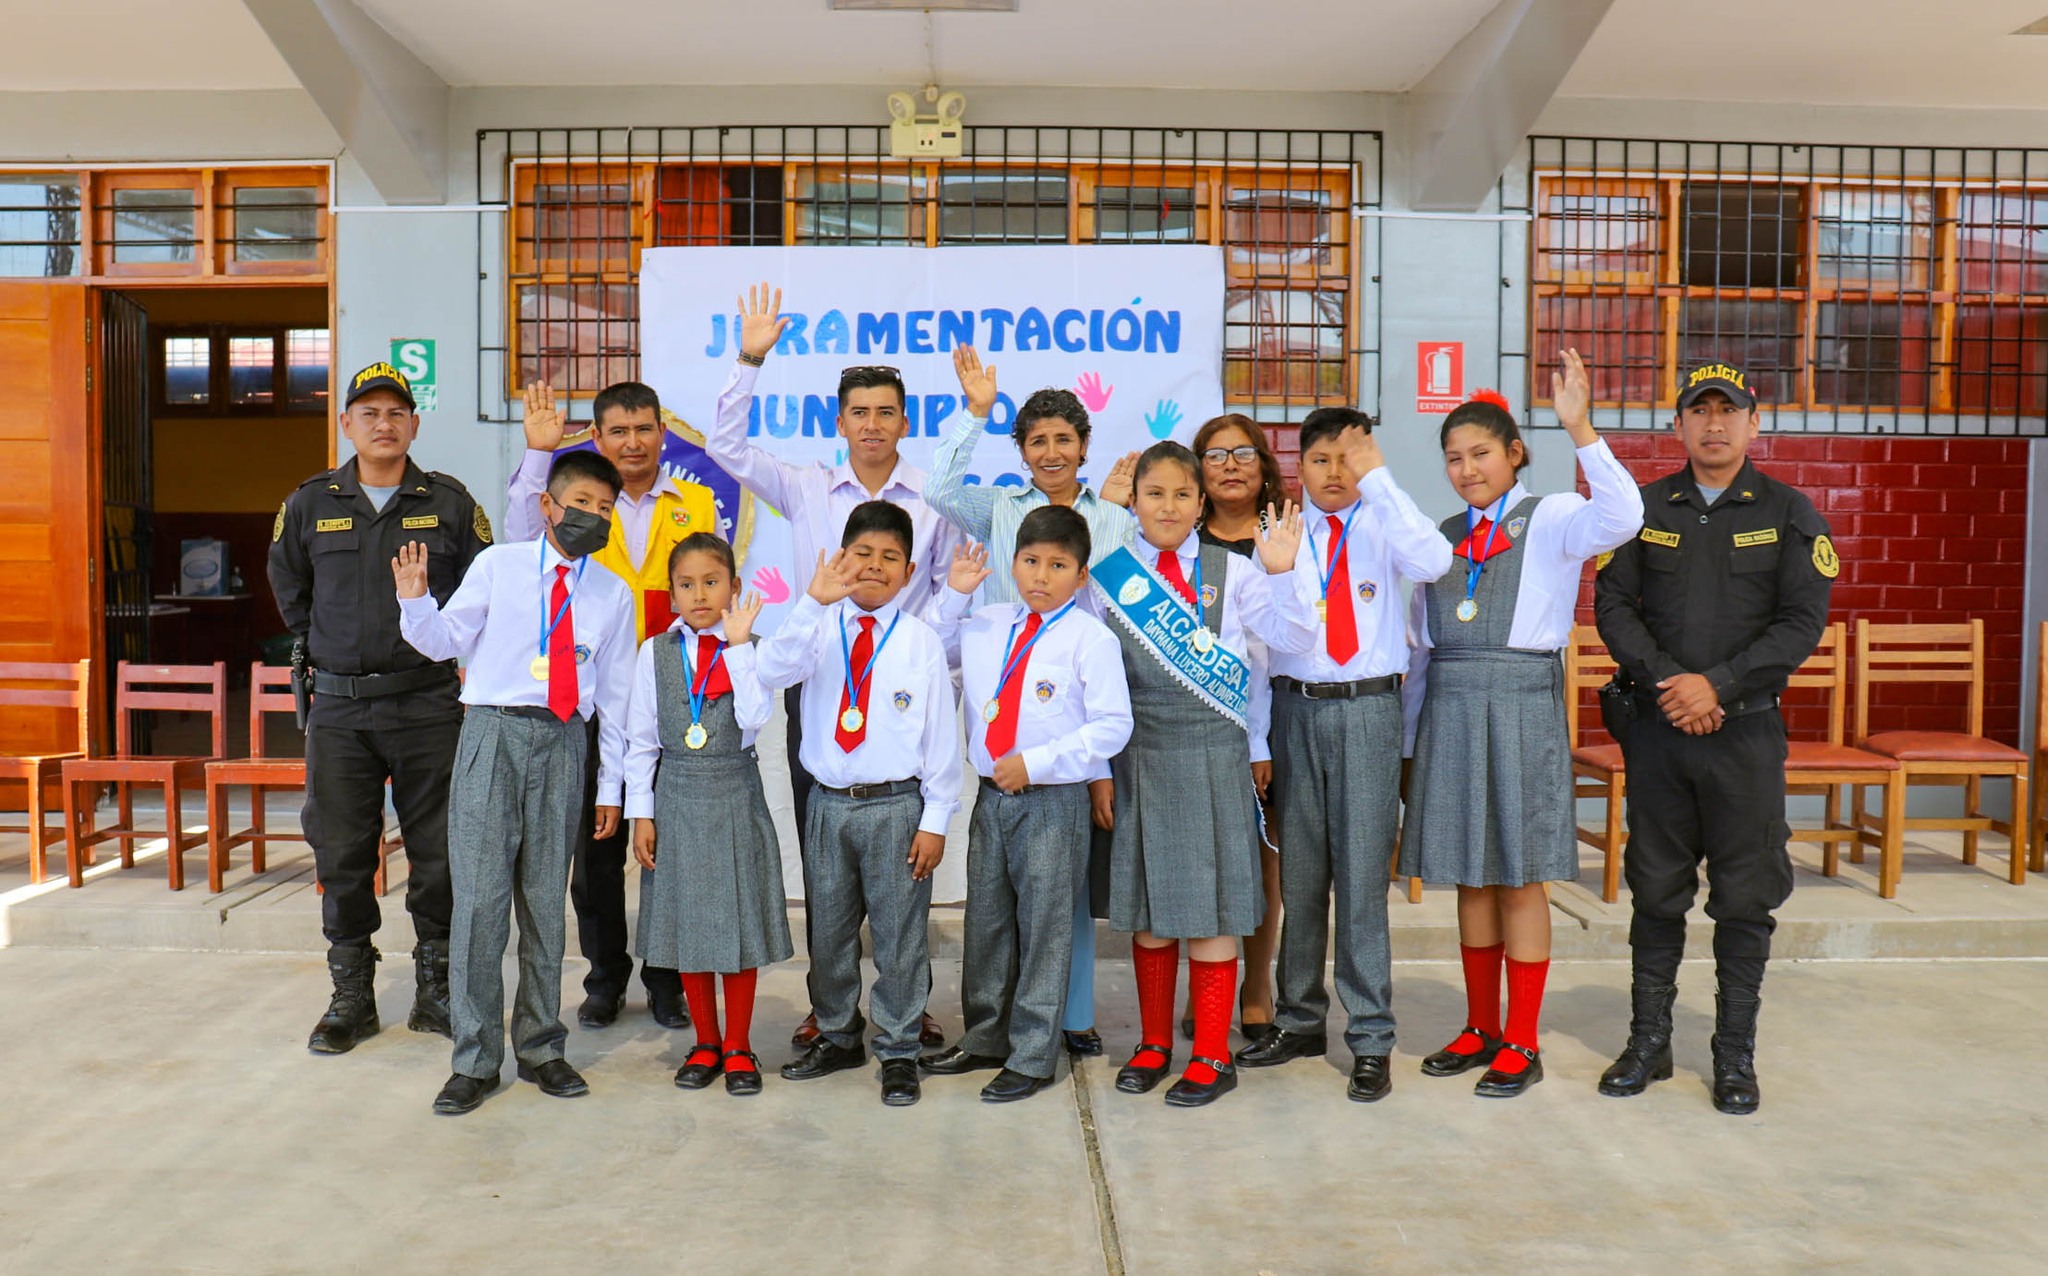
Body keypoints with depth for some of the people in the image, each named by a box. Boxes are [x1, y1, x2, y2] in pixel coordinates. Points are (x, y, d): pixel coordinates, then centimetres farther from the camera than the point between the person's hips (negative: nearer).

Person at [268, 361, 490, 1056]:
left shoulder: (449, 502, 3)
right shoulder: (310, 503, 8)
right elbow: (289, 588, 22)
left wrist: (441, 645, 7)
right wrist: (325, 649, 17)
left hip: (428, 704, -1)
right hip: (338, 707, 2)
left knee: (439, 853, 3)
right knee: (342, 855, 6)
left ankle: (436, 992, 17)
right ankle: (351, 998, 20)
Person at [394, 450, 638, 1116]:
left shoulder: (612, 594, 9)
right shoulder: (497, 566, 5)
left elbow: (614, 694, 11)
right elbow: (447, 640, 6)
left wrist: (610, 787, 10)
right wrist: (414, 599, -15)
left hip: (563, 743, 2)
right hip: (493, 734, -2)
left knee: (546, 899, 10)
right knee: (479, 897, -3)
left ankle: (540, 1048, 24)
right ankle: (475, 1060, 10)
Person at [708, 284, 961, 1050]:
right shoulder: (805, 490, 8)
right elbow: (726, 445, 1)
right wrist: (750, 361, -6)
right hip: (818, 685, 1)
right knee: (821, 852, 6)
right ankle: (828, 1005, 17)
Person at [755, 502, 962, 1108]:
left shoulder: (922, 642, -4)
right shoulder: (819, 629, 1)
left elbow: (941, 734, -3)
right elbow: (771, 671, -19)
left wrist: (935, 819, -5)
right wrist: (814, 602, -29)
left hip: (896, 807, -2)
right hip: (828, 803, 3)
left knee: (898, 933, 6)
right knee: (828, 928, 16)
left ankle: (898, 1051, 21)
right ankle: (837, 1036, 35)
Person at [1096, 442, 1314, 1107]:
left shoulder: (1231, 571, 3)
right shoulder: (1109, 576, 4)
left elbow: (1295, 638, 0)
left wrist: (1281, 575, -16)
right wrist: (1100, 765, 4)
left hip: (1214, 751, -1)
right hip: (1138, 751, 1)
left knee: (1211, 901, 2)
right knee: (1146, 901, 10)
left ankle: (1213, 1055, 15)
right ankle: (1154, 1043, 26)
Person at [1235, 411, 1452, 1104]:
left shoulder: (1382, 529, 2)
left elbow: (1434, 562, -21)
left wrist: (1377, 477, -19)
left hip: (1368, 709, -2)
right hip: (1296, 707, 2)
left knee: (1362, 875, -1)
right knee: (1299, 875, 11)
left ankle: (1371, 1039, 10)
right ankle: (1301, 1020, 27)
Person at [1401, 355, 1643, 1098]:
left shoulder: (1551, 520, -1)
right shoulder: (1441, 537, 14)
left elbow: (1622, 518, -24)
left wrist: (1580, 428, -29)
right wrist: (1411, 730, 14)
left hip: (1522, 705, -5)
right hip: (1449, 707, 5)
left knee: (1520, 877, 2)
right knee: (1470, 877, 11)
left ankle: (1522, 1045, 14)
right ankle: (1480, 1030, 24)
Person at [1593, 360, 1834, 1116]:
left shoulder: (1789, 514, 3)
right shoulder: (1645, 508, 7)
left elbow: (1803, 621, -5)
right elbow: (1613, 604, 1)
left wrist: (1718, 685, -15)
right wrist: (1668, 681, -13)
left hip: (1746, 728, -1)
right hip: (1655, 724, 1)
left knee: (1745, 897, 4)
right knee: (1655, 890, 8)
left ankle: (1735, 1055, 17)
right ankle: (1648, 1042, 20)